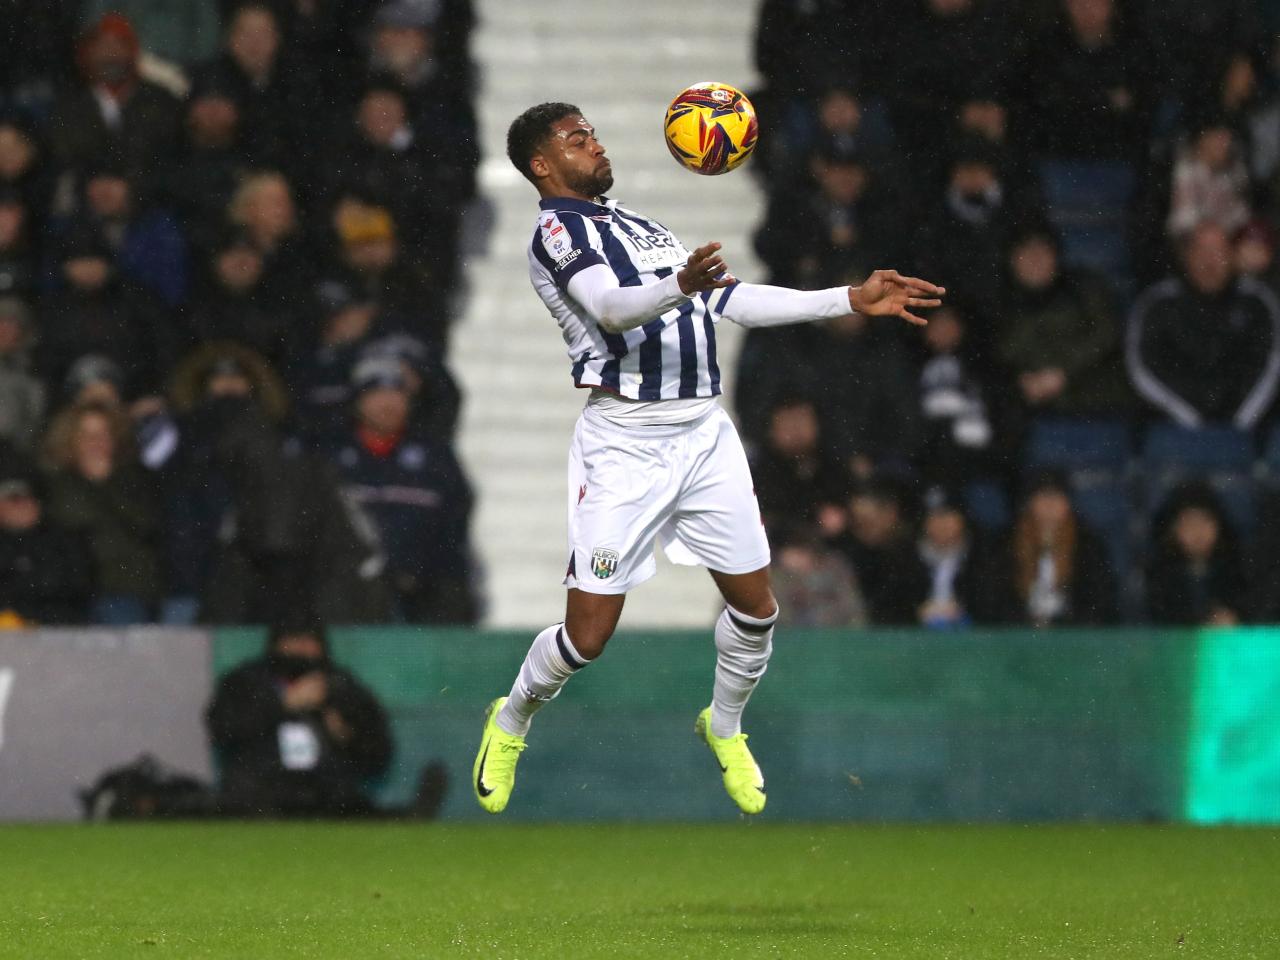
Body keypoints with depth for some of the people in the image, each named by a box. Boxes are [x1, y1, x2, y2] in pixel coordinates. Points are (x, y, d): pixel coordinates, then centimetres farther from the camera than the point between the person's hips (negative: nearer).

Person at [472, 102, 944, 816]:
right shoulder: (558, 230, -5)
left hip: (705, 433, 7)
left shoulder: (638, 224, 21)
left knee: (756, 606, 6)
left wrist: (854, 300, 16)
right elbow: (612, 307, -25)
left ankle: (725, 728, 33)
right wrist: (680, 285, -46)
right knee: (589, 635, -6)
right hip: (626, 442, -7)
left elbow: (732, 300, 20)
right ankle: (511, 723, 22)